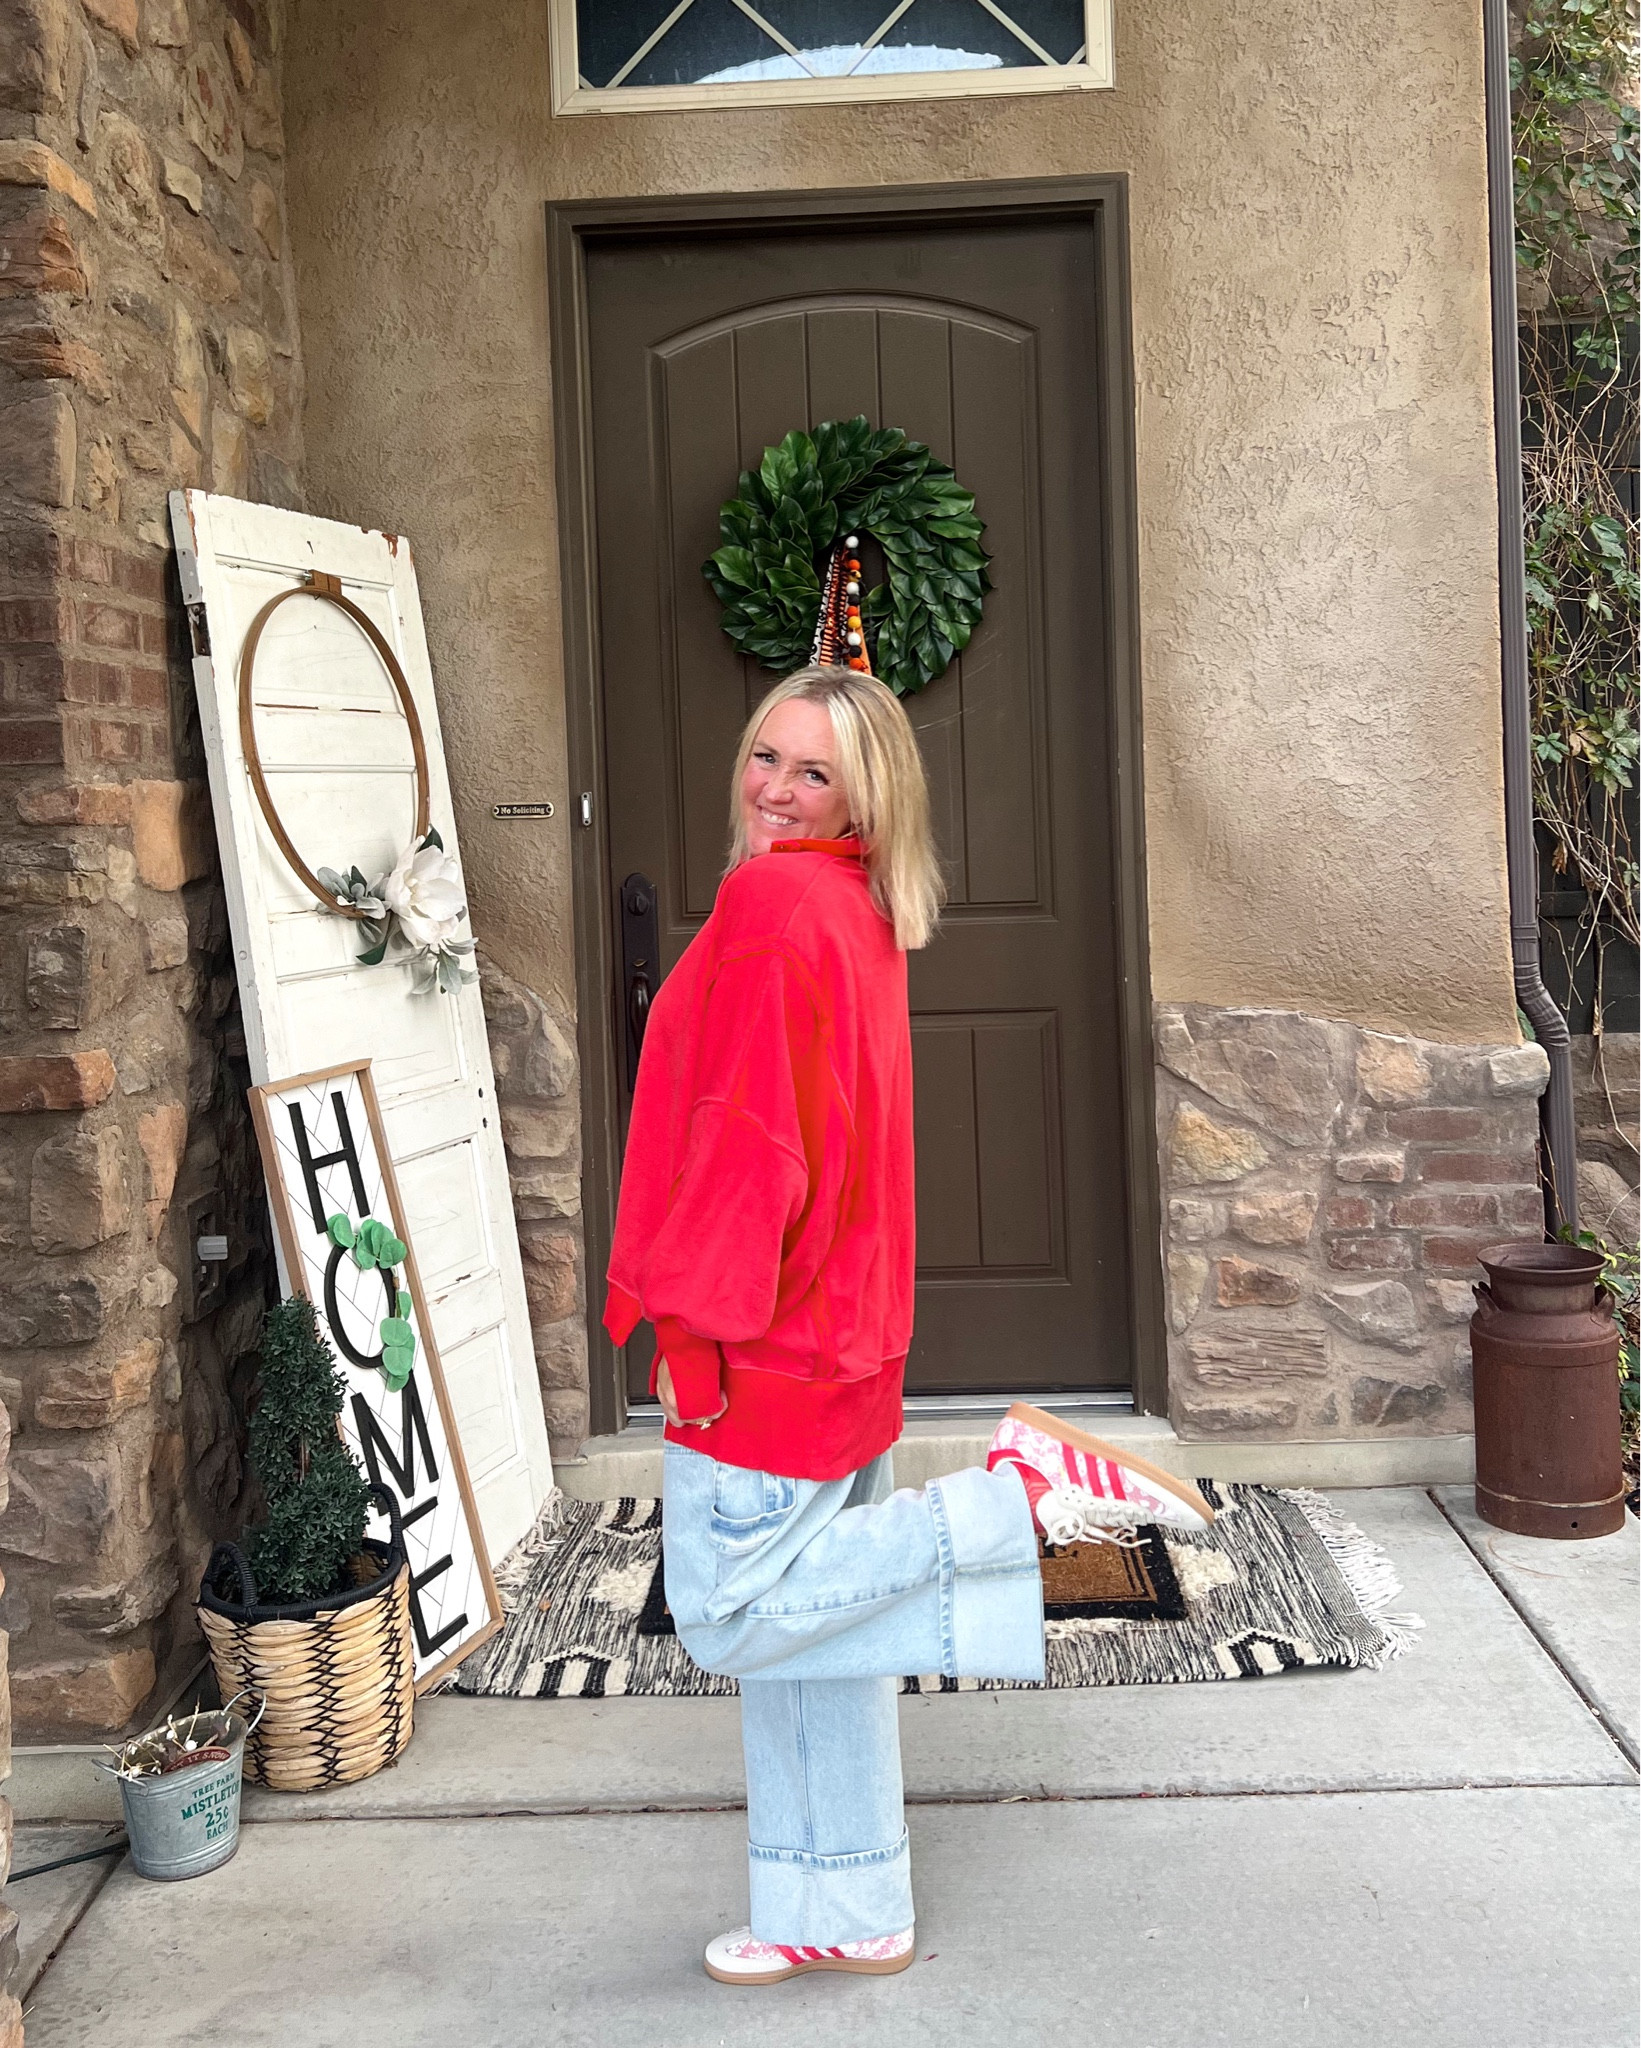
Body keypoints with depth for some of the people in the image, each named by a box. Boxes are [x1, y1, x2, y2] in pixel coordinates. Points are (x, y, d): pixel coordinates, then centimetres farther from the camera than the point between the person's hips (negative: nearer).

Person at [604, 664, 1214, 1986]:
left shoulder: (772, 898, -16)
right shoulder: (861, 917, 12)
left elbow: (752, 1131, -22)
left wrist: (694, 1320, -18)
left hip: (766, 1337, -10)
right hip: (840, 1326, 10)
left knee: (731, 1616, -1)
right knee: (812, 1627, 16)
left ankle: (1021, 1499, -6)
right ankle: (848, 1915, 27)